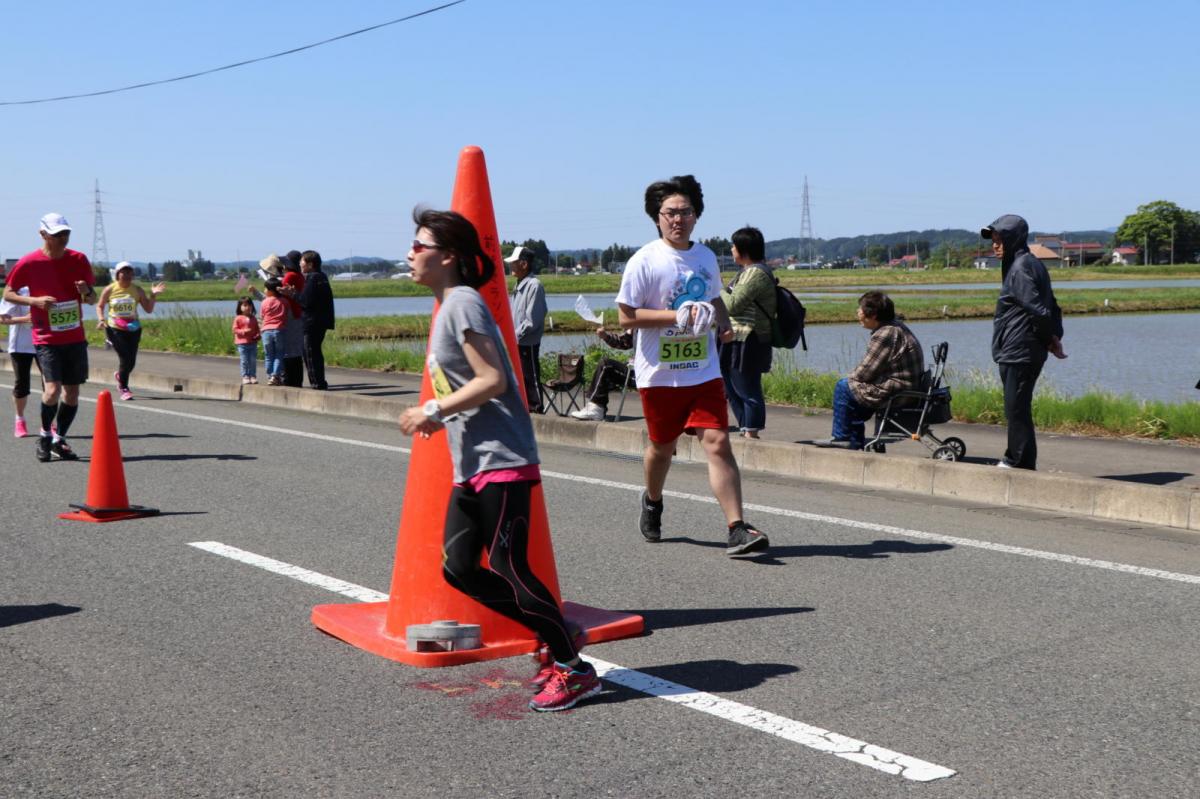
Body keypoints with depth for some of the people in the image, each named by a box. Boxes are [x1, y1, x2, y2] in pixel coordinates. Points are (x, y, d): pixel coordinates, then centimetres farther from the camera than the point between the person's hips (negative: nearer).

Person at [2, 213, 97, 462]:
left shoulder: (79, 260, 4)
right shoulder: (29, 263, -5)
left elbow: (93, 299, 11)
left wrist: (87, 292, -13)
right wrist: (34, 300, -14)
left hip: (75, 337, 4)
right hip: (46, 339, -4)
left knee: (72, 393, 6)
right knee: (52, 390, -16)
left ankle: (59, 439, 23)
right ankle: (45, 434, 9)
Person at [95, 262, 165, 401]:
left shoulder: (137, 290, 1)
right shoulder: (109, 290, -3)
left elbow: (149, 309, 1)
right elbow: (100, 306, 10)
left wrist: (153, 295, -13)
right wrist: (101, 319, -7)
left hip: (133, 329, 3)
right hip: (115, 329, -3)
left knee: (131, 361, 2)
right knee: (125, 357, -14)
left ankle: (119, 376, 39)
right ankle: (124, 389, 6)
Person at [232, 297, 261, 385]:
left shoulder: (254, 319, 10)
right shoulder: (238, 318, -1)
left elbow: (257, 329, 14)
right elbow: (235, 330, -4)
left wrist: (258, 335, -6)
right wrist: (244, 331, -18)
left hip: (253, 343, 3)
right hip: (242, 343, -3)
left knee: (253, 361, 5)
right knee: (244, 361, -2)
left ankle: (253, 376, 11)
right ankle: (245, 377, 3)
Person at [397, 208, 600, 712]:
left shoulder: (463, 303, -12)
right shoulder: (449, 307, 18)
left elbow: (493, 380, -20)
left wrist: (432, 411, -15)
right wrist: (438, 417, 12)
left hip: (501, 461, -10)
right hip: (471, 466, 10)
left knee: (505, 568, -8)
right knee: (458, 568, 6)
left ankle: (575, 670, 3)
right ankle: (559, 637, 15)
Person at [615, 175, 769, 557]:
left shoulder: (706, 257, 9)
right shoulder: (644, 261, -8)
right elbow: (626, 317, -11)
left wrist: (724, 324, 4)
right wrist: (678, 316, -20)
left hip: (703, 371, 3)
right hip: (659, 373, -3)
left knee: (718, 442, -11)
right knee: (662, 446, 13)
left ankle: (737, 529, -13)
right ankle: (653, 501, 44)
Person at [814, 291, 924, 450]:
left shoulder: (885, 335, -22)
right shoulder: (896, 326, 12)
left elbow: (864, 373, -18)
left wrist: (851, 377, 2)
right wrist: (854, 376, 9)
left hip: (896, 394, -11)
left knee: (844, 387, -3)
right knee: (853, 384, 24)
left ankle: (842, 437, 8)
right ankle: (856, 440, 26)